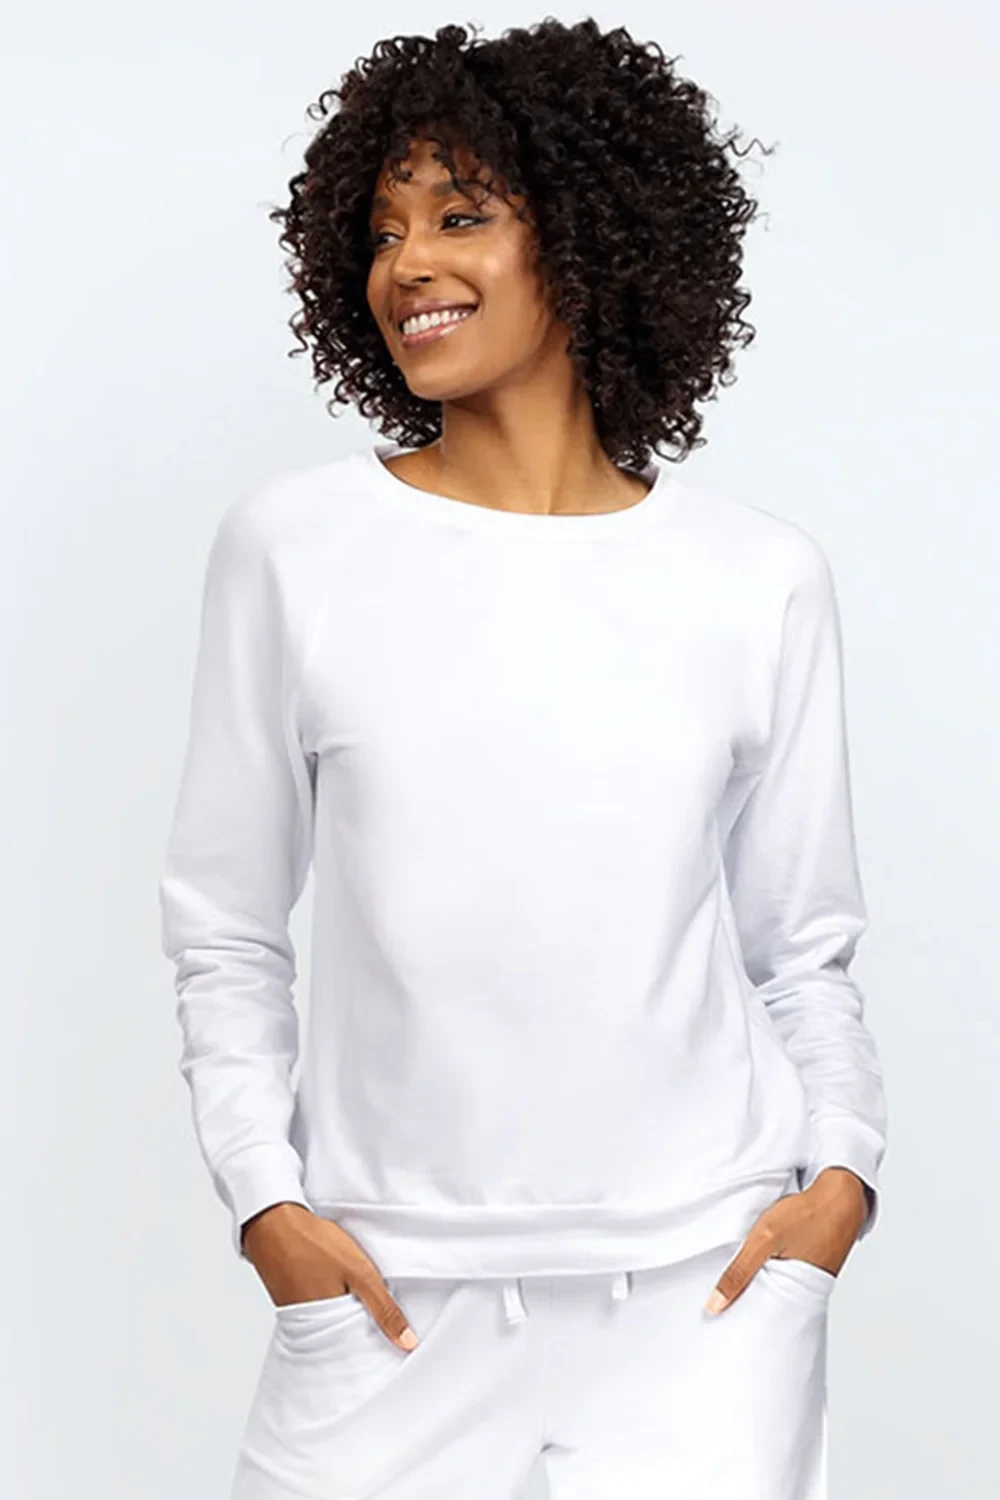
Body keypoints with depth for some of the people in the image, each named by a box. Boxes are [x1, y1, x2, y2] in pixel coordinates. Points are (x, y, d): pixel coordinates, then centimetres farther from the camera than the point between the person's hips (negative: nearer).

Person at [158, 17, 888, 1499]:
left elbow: (803, 945, 9)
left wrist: (841, 1166, -5)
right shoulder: (293, 542, -1)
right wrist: (264, 1195, -4)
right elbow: (224, 925, 4)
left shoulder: (760, 579, 2)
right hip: (394, 1281, 0)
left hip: (705, 1276, 0)